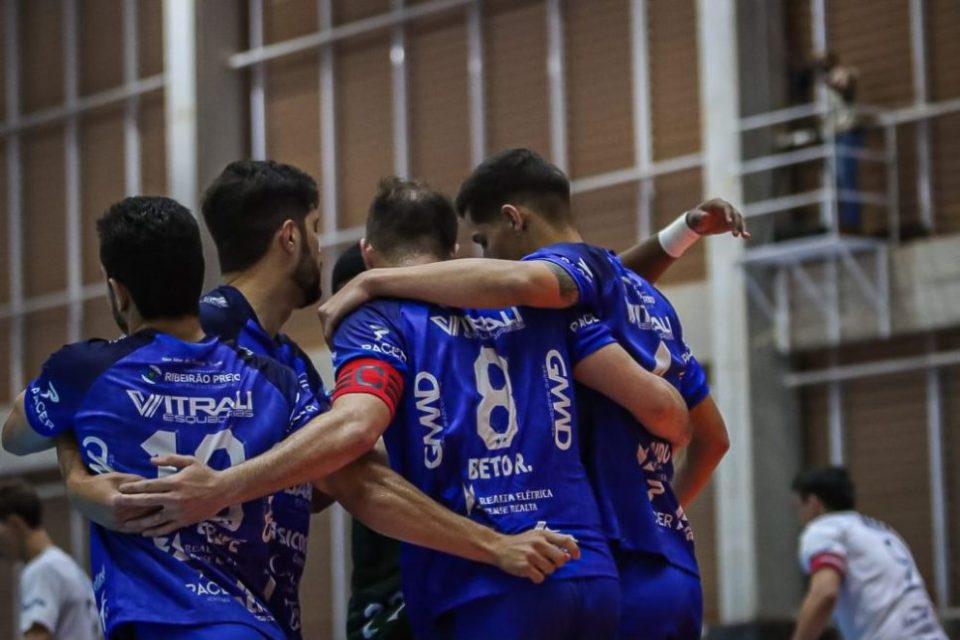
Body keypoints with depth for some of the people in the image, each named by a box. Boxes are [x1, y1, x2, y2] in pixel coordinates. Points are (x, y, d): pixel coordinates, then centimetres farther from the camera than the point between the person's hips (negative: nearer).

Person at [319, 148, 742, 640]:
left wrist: (374, 281, -23)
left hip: (616, 576, -9)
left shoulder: (581, 267, -6)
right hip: (674, 576, 9)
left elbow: (522, 281, -31)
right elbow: (714, 437, 27)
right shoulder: (651, 303, 19)